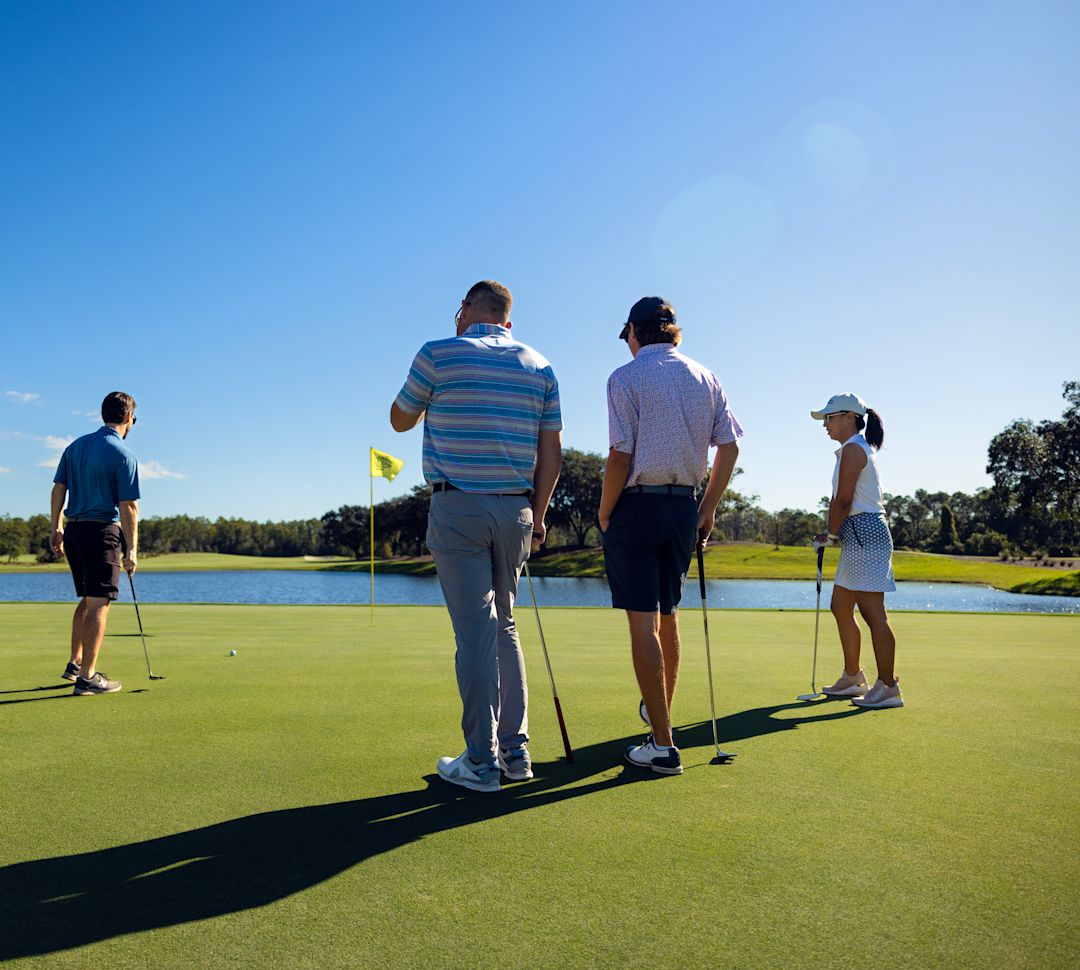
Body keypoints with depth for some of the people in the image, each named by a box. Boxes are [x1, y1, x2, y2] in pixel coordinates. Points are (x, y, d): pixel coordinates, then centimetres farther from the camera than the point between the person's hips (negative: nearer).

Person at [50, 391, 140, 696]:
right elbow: (128, 507, -13)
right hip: (102, 532, -7)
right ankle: (87, 678, -3)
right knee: (99, 604, -4)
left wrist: (56, 528, 17)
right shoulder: (124, 456, -12)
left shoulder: (75, 446, 9)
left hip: (73, 531, 8)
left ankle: (75, 663, 28)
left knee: (87, 600, 21)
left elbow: (58, 489, 10)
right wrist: (131, 550, -8)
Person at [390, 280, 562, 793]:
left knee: (475, 631, -3)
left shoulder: (439, 354, -2)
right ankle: (515, 750, 18)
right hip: (516, 510, 5)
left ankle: (481, 762, 3)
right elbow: (552, 453, 8)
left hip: (458, 507, -4)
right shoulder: (539, 366, 9)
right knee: (504, 627, 15)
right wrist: (538, 517, 15)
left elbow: (400, 420, 11)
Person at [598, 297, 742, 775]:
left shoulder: (626, 378, -7)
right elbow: (729, 445, 6)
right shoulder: (704, 378, 9)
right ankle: (659, 710, 37)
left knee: (642, 622, -3)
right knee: (668, 615, 20)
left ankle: (662, 744, -1)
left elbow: (621, 456, -13)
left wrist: (604, 515, -2)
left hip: (637, 504, -6)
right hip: (684, 505, 6)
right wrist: (708, 508, 13)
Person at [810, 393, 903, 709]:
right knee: (841, 607, 16)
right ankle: (852, 677, 25)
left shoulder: (853, 449, -11)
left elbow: (843, 499, -15)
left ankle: (888, 688, -5)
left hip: (864, 533, -11)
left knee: (873, 612, -9)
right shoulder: (858, 449, 21)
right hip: (858, 537, 11)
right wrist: (833, 534, 12)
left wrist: (830, 534, -4)